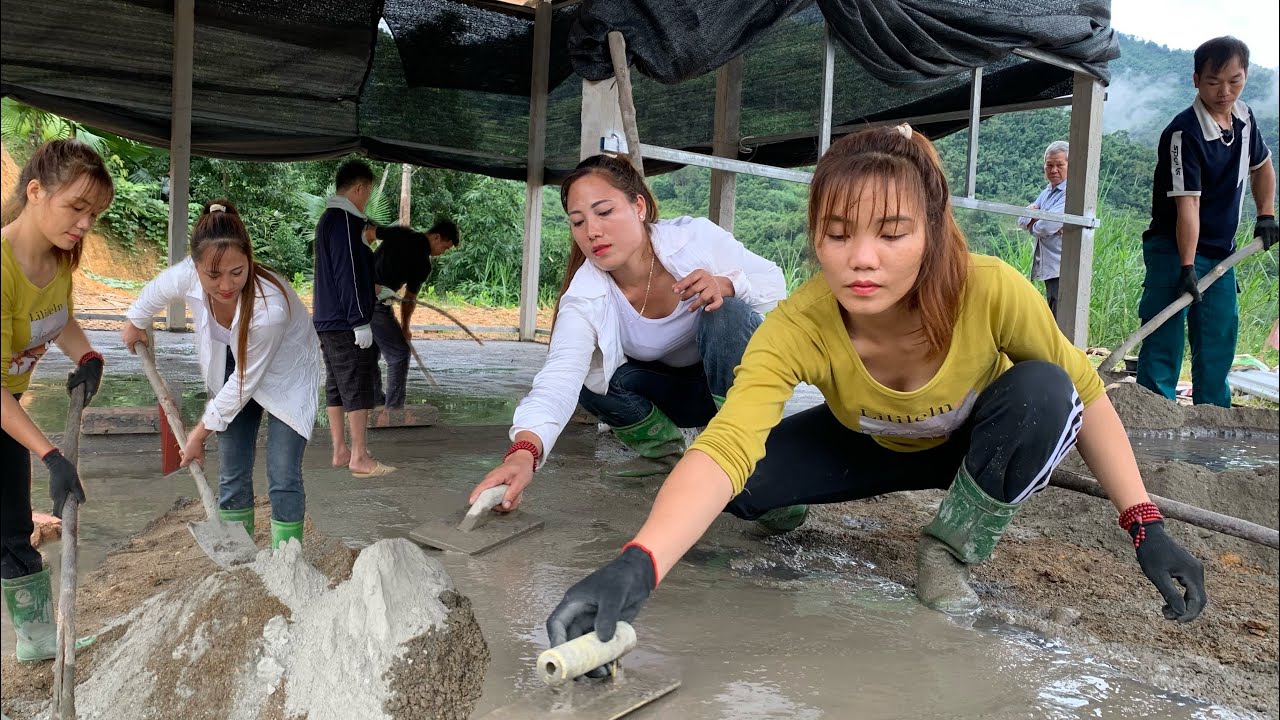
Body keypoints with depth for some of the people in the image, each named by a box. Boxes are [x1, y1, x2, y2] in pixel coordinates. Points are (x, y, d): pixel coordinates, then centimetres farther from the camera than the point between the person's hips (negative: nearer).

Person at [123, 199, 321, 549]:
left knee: (283, 478, -10)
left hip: (286, 377, -4)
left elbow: (245, 382, -26)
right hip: (233, 369, 5)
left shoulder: (270, 307, -40)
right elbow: (156, 291, 1)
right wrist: (135, 322, 21)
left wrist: (202, 431, -15)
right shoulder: (187, 277, -28)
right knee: (232, 474, 6)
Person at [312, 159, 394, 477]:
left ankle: (340, 450, 18)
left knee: (336, 386, 12)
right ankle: (359, 458, -3)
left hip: (326, 320, 10)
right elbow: (348, 274, -20)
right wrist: (360, 321, -19)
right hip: (346, 323, -10)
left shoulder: (328, 219, 17)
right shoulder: (345, 221, -15)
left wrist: (377, 288, 29)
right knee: (359, 387, -6)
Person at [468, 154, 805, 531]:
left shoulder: (696, 238, -25)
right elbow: (559, 377, -41)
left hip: (734, 376, -2)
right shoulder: (583, 299, -25)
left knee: (725, 314, -33)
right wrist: (523, 452, -60)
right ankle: (663, 450, 4)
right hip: (676, 393, 2)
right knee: (591, 377, -24)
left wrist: (725, 285, -37)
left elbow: (774, 283, -13)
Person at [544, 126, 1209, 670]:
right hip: (868, 447, 0)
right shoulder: (797, 328, -36)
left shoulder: (992, 292, -35)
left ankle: (950, 547, -8)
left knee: (1042, 394, -31)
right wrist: (637, 564, -66)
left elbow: (1084, 395, -18)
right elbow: (725, 447, -50)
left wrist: (1145, 525, -22)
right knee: (746, 480, -25)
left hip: (973, 447, 1)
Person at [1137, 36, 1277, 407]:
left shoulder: (1244, 117, 5)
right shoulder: (1184, 133, -19)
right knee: (1164, 340, -9)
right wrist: (1187, 268, -26)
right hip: (1175, 251, -8)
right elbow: (1188, 204, -24)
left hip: (1221, 252, 8)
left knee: (1219, 342, 11)